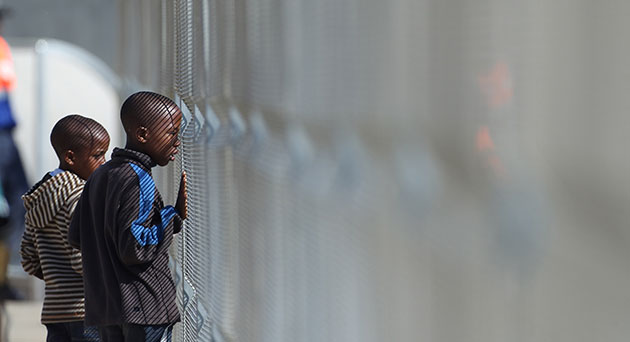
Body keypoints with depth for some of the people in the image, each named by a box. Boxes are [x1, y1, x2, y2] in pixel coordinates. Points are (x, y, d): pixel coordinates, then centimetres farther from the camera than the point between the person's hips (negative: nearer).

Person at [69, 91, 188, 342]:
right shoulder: (137, 180, -15)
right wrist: (175, 214, -17)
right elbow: (134, 249, -20)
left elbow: (75, 236, 15)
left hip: (104, 305, 9)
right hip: (145, 307, -9)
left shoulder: (100, 176, 13)